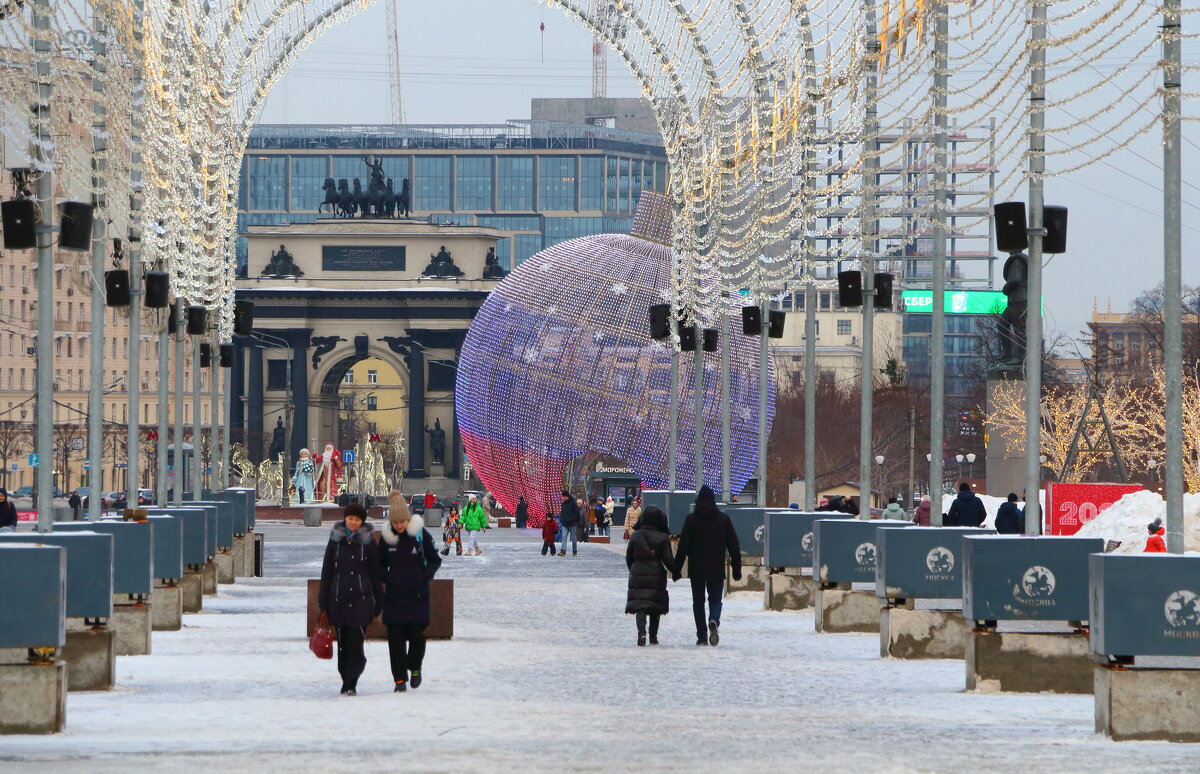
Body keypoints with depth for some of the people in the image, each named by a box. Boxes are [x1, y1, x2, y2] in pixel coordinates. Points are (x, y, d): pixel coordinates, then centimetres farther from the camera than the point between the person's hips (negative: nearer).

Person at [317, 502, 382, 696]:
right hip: (338, 599, 2)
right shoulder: (335, 540, 7)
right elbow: (326, 572, 9)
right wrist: (323, 605, 6)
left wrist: (378, 604, 4)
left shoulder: (369, 542, 3)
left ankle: (350, 684, -9)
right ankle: (347, 682, 15)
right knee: (343, 644, 5)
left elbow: (376, 574, 6)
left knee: (355, 643, -11)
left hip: (361, 600, -2)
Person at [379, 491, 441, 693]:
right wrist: (387, 578, -1)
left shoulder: (420, 534, -5)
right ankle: (400, 679, 5)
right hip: (394, 594, 2)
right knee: (395, 637, -2)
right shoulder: (386, 536, 1)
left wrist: (425, 576, -6)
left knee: (416, 634, -2)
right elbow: (381, 564, 15)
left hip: (417, 593, -2)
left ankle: (415, 668, 25)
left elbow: (435, 560, 6)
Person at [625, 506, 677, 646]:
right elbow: (668, 559, -7)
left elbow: (629, 557, 8)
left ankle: (641, 632, -23)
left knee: (639, 605, -1)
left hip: (638, 576, 1)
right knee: (655, 606, 13)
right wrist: (675, 572, 8)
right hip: (657, 576, -1)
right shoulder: (663, 538, -7)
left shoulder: (635, 536, 1)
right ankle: (653, 636, 17)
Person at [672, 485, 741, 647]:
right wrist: (736, 568, 11)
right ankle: (714, 621, -23)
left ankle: (702, 636, 5)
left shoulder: (691, 520, -3)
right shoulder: (724, 520, 2)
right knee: (715, 599, 8)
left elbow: (683, 546, -5)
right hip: (716, 570, 1)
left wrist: (677, 568, 0)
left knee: (698, 602, 9)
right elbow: (734, 546, 4)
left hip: (696, 569, -1)